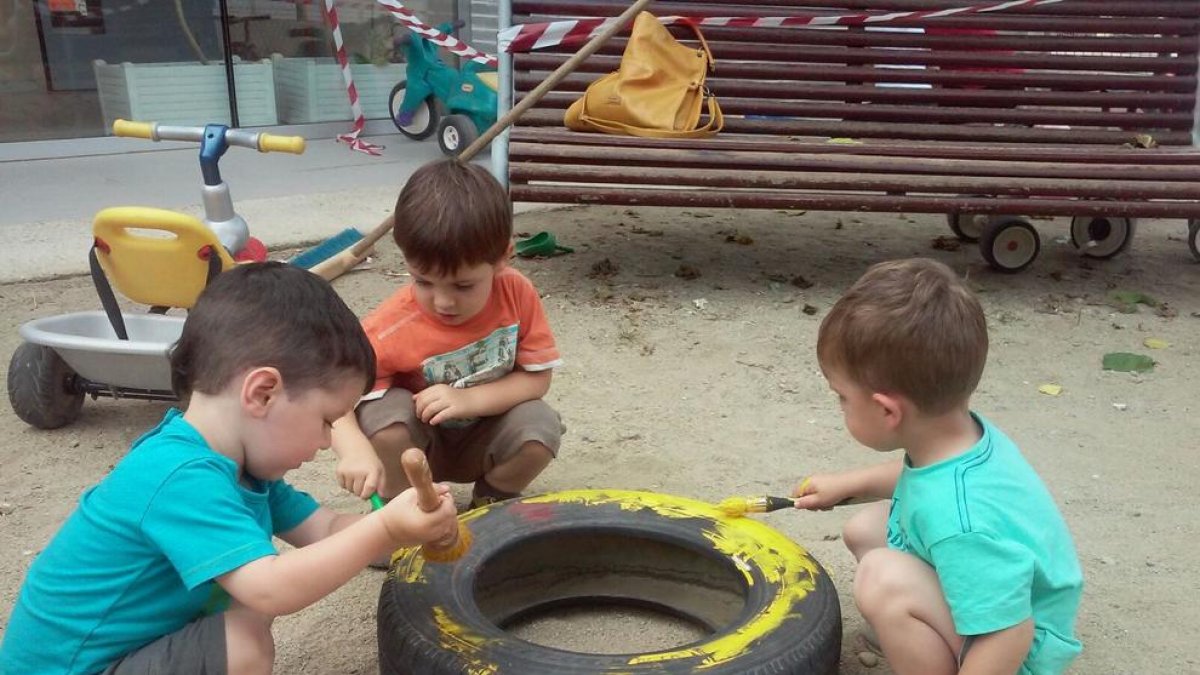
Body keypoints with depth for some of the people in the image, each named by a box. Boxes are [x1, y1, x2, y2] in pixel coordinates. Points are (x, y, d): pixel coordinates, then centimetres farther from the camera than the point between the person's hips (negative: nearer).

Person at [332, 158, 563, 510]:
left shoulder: (517, 295, -21)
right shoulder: (392, 327, -28)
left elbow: (537, 377, -15)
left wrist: (469, 399, -30)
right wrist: (354, 449, -50)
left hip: (484, 441, 2)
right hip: (417, 444, -2)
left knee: (541, 428, -29)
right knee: (385, 413, -34)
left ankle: (489, 507, 3)